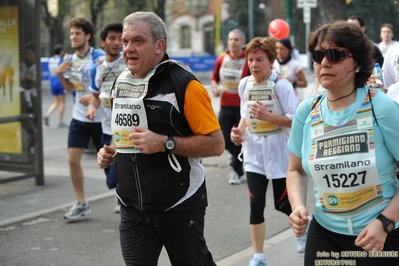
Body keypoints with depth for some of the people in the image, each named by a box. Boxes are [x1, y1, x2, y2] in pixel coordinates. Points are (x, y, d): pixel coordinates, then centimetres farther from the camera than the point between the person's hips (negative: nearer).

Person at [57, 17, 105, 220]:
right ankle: (81, 204, 11)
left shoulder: (99, 58, -14)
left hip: (99, 118, -6)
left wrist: (94, 97, -28)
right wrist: (60, 75, -1)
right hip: (79, 118, 6)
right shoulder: (70, 60, 6)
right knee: (73, 160, -1)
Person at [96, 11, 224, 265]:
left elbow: (216, 144, -17)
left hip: (179, 205, -5)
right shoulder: (122, 82, 7)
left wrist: (165, 143, -25)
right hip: (132, 206, 6)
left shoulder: (183, 83, -15)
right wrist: (111, 152, 4)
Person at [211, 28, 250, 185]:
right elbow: (214, 78, 17)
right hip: (225, 106, 4)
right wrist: (215, 88, -3)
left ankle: (237, 171, 18)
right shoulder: (221, 60, 3)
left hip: (242, 106, -3)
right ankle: (238, 156, 34)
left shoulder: (248, 61, -9)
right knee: (224, 140, 3)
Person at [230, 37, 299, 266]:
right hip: (254, 155, 4)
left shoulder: (281, 85, -14)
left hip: (278, 154, -4)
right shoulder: (245, 84, 2)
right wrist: (240, 131, -3)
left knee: (283, 204, 7)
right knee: (256, 205, 1)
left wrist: (269, 116, -25)